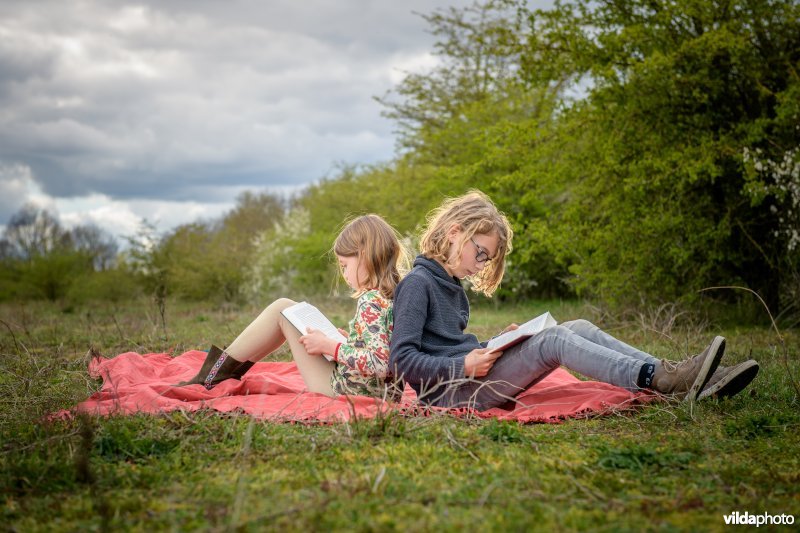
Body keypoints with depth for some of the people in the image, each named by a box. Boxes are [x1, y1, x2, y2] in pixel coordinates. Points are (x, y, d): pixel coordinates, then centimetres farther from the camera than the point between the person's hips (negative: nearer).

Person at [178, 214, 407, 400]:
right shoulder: (393, 295, 6)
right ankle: (222, 370, 23)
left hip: (339, 390, -9)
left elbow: (380, 362, -29)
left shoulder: (371, 301, -20)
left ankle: (213, 376, 8)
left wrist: (329, 346, -20)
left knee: (282, 309, -1)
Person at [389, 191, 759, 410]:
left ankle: (677, 379, -15)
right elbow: (401, 361, -15)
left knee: (579, 328, -4)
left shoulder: (452, 286, 22)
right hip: (451, 391, -9)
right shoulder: (417, 284, -7)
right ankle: (662, 380, -31)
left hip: (473, 377, 9)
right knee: (552, 340, -24)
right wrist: (465, 366, -22)